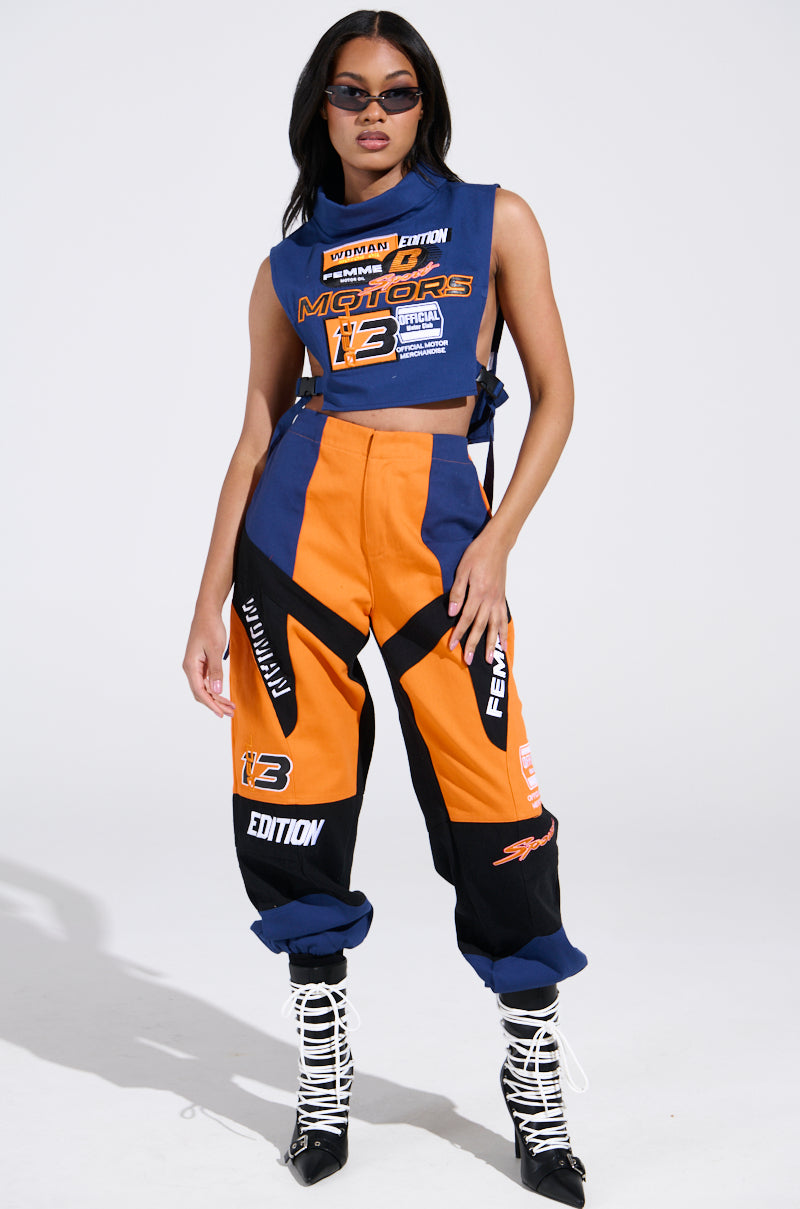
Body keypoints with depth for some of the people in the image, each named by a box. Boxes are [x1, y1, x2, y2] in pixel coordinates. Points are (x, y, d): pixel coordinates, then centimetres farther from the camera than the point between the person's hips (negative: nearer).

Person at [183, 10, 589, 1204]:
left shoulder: (492, 221, 9)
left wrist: (497, 543, -6)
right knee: (296, 791, 1)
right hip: (300, 516, 2)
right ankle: (324, 1067, 18)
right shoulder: (289, 266, 14)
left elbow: (555, 398, 6)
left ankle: (537, 1084, 10)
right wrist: (210, 602, 5)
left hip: (439, 516, -2)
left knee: (492, 801, -7)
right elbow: (255, 436, 12)